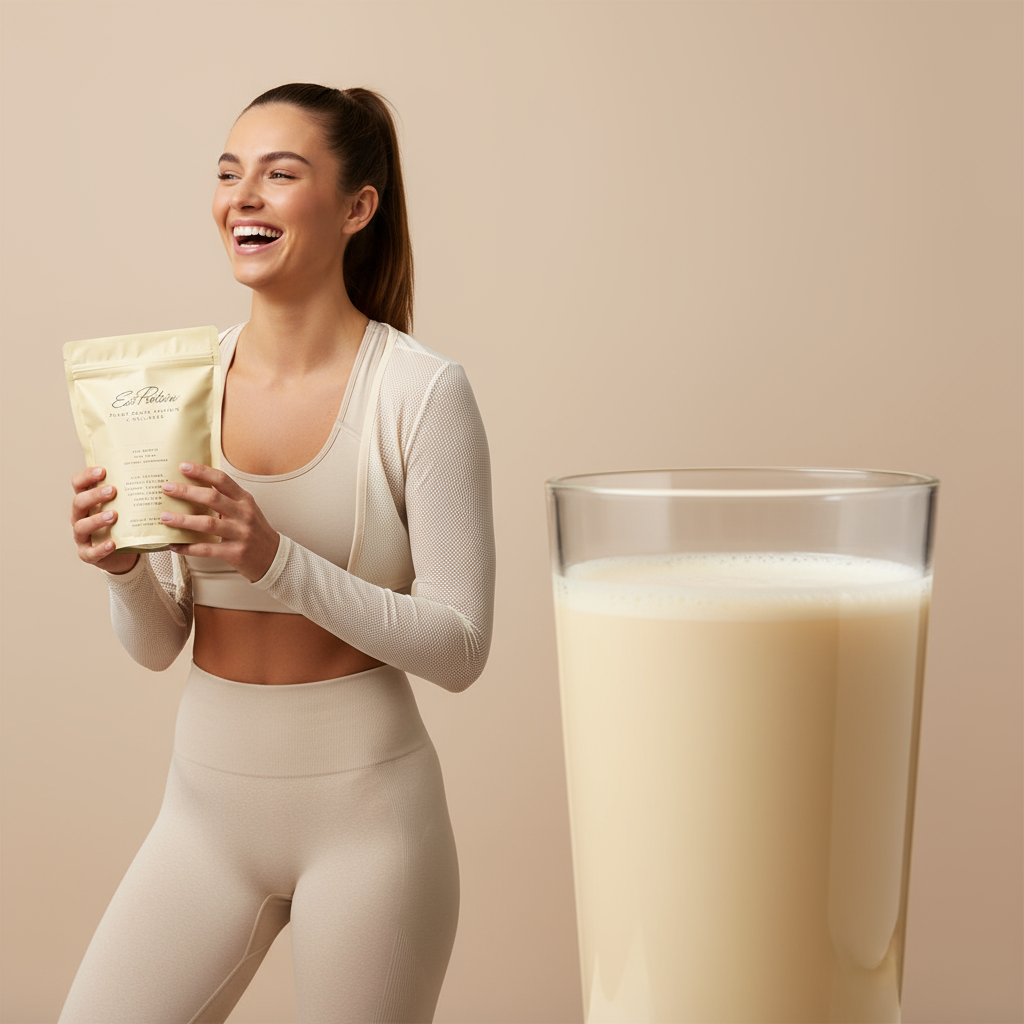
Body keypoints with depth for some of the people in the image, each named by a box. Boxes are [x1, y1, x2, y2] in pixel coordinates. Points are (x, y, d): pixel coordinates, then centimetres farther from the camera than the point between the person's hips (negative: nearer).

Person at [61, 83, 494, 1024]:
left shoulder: (422, 391, -13)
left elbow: (460, 647, -14)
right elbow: (157, 646, 6)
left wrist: (281, 563, -26)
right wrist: (123, 569, -16)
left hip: (366, 808, -4)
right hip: (208, 802, 4)